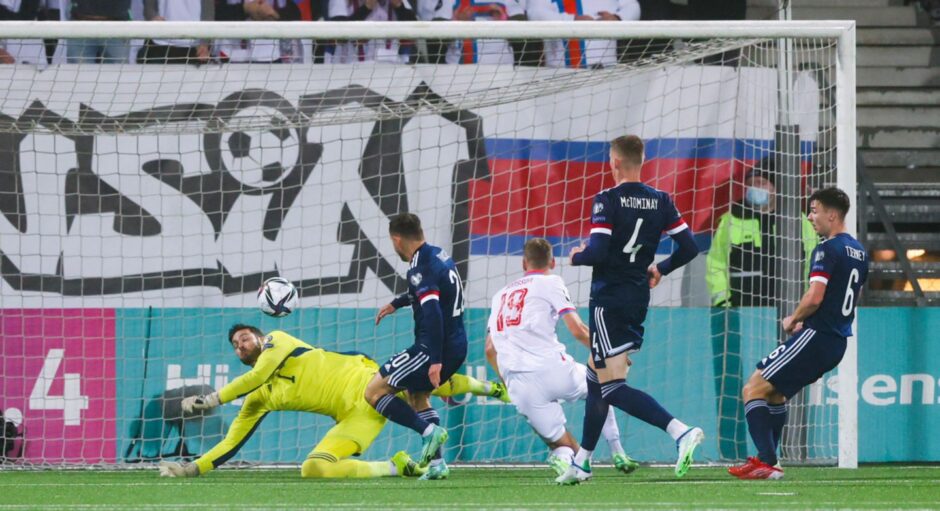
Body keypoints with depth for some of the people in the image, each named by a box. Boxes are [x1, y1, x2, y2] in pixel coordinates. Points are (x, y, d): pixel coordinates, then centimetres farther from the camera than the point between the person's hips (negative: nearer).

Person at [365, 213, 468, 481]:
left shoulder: (421, 267, -18)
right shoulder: (438, 256, 12)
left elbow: (432, 313, -28)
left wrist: (435, 360, -33)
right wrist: (396, 303, 48)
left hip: (436, 348, -10)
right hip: (457, 346, 10)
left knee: (374, 392, -4)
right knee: (417, 395, 29)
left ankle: (428, 430, -15)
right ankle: (436, 463, 21)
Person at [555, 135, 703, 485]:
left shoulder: (607, 201, -13)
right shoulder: (660, 202, 5)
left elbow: (597, 252, -21)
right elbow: (689, 247, 5)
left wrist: (577, 257, 1)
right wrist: (660, 269, 22)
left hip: (609, 300, -8)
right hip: (639, 300, 8)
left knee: (612, 387, -11)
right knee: (597, 378, 20)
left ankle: (680, 431, -30)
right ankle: (582, 462, 25)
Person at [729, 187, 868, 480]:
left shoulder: (827, 250, -14)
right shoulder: (859, 252, 16)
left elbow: (814, 298, -23)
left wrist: (793, 320, -4)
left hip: (816, 336, -10)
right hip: (837, 341, 10)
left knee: (754, 388, -8)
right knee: (775, 392, 23)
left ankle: (766, 463, -17)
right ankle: (766, 459, 23)